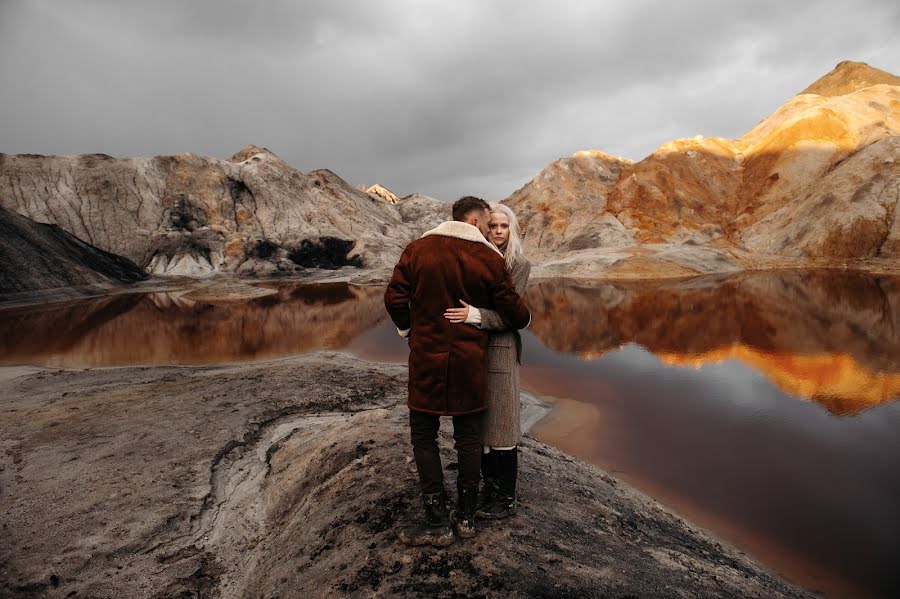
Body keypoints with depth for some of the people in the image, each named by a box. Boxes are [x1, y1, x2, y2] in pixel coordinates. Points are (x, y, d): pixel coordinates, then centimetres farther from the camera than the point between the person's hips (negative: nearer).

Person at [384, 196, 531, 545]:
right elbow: (513, 313, -2)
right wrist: (525, 319, 21)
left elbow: (394, 298, -7)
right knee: (468, 436, 14)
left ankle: (437, 523, 11)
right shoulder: (490, 258, -3)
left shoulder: (418, 249, -3)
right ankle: (466, 517, 23)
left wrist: (408, 330, 11)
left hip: (427, 358, -1)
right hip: (470, 361, 1)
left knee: (424, 436, 9)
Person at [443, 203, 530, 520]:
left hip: (500, 349, -4)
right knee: (479, 422, 12)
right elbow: (462, 303, 11)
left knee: (500, 423, 3)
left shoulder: (519, 264, -5)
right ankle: (489, 487, 29)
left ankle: (507, 499, 18)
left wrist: (475, 315, -32)